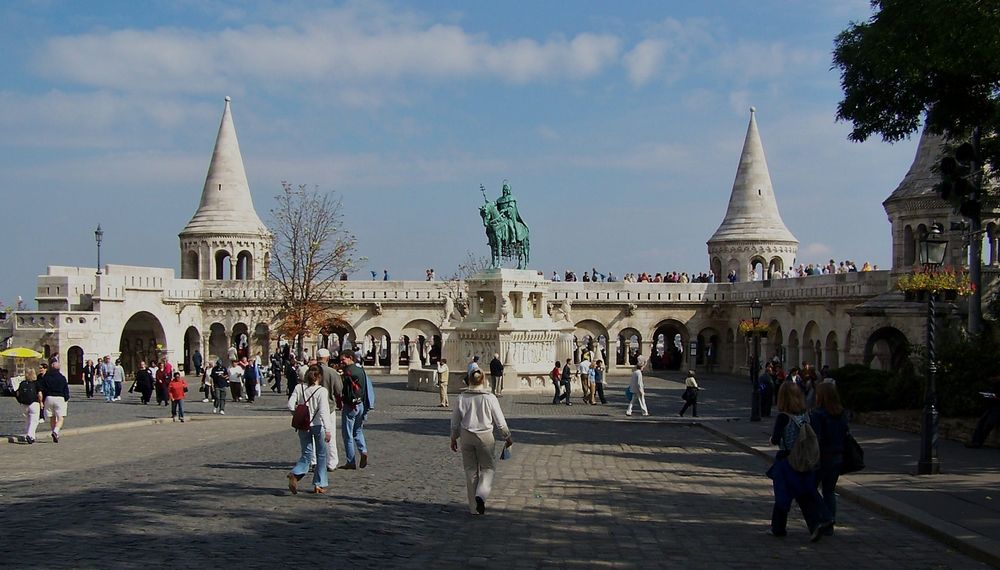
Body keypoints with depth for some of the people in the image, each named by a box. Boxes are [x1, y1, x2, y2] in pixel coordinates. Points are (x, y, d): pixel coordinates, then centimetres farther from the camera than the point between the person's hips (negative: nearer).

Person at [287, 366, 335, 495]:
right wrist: (328, 430, -21)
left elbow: (290, 405, -5)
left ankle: (295, 474, -16)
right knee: (321, 455, 12)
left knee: (306, 455, 12)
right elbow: (324, 411, -19)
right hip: (318, 426, -4)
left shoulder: (299, 388, -2)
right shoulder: (322, 391, -13)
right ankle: (319, 485, 13)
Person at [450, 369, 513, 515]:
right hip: (485, 437, -2)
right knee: (488, 468, 12)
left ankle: (474, 507, 15)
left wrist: (454, 438, 18)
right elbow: (500, 421, -3)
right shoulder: (490, 398, -10)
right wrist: (508, 437, 10)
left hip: (466, 437, 2)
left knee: (471, 471, 11)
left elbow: (455, 421, 4)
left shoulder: (462, 398, -4)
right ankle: (481, 495, -13)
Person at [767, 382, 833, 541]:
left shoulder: (783, 417, -17)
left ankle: (778, 528, 21)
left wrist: (772, 439, 0)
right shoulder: (805, 415, 0)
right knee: (805, 494, 10)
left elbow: (776, 439, -20)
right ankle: (820, 520, -9)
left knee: (782, 494, 9)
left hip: (786, 459, -5)